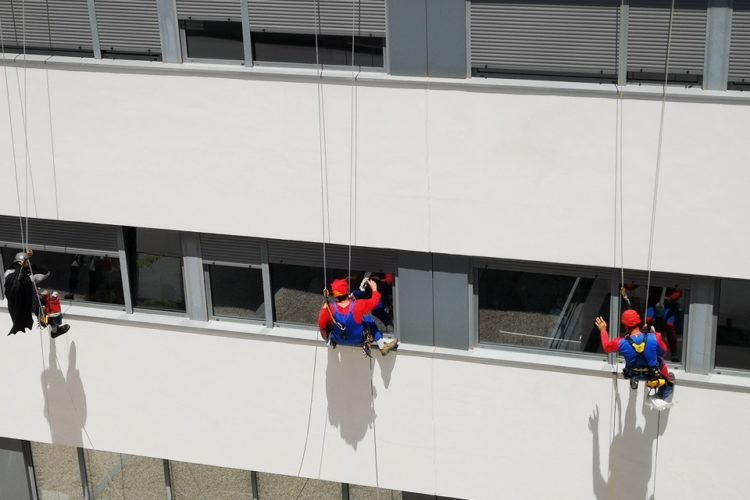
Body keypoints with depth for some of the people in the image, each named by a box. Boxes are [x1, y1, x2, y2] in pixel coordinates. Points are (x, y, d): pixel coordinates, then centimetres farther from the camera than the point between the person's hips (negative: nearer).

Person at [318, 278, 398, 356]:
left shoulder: (330, 310, -31)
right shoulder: (357, 306, -33)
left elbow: (321, 325, -14)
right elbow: (374, 302, -15)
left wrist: (323, 309, 1)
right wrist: (374, 289, 3)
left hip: (339, 341, 1)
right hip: (358, 340, -1)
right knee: (368, 319, 20)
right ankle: (382, 346, 26)